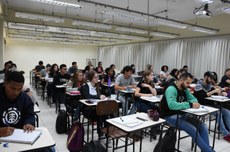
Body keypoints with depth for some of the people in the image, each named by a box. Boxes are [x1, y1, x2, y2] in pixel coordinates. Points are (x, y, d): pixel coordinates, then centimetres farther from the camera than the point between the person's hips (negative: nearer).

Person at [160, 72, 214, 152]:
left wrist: (194, 103, -11)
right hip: (171, 116, -8)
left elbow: (193, 98, 15)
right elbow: (172, 105, -35)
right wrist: (190, 105, -31)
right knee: (193, 129, -23)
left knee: (202, 126, -6)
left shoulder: (184, 89, 7)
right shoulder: (171, 89, -21)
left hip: (181, 114, 9)